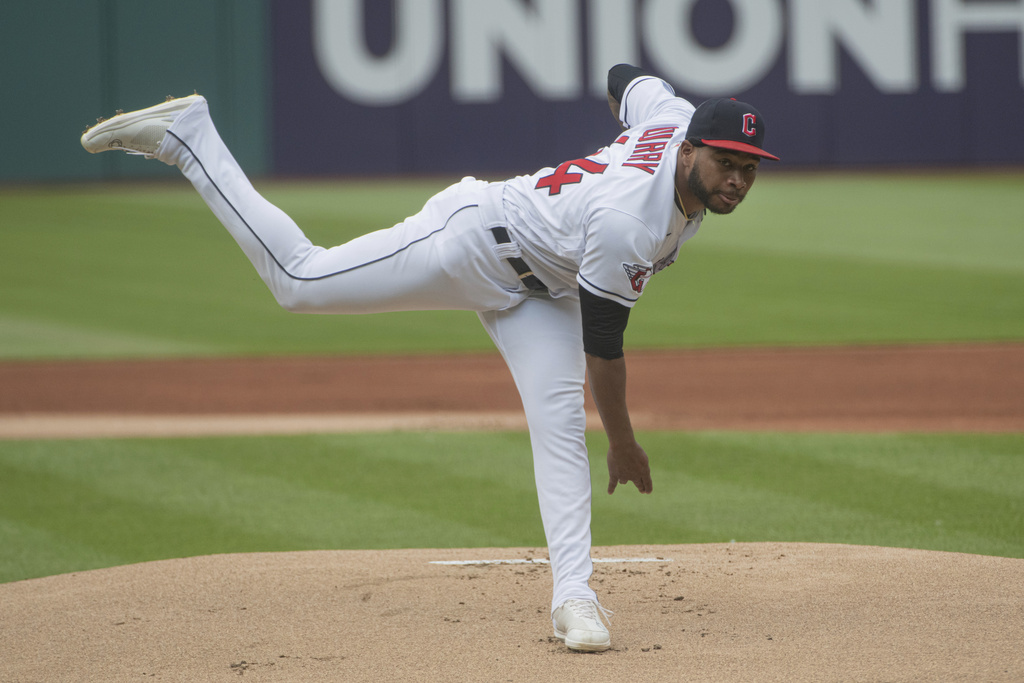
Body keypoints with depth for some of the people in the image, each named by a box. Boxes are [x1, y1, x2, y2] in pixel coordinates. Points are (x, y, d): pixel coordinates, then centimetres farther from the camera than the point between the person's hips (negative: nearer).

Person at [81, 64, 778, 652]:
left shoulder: (677, 115, -16)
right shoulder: (625, 220, -38)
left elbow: (627, 78, 9)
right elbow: (603, 343, -28)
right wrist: (624, 445, -17)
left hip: (538, 288, 8)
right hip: (472, 238, -8)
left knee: (562, 428, -5)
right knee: (300, 280, 0)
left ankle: (573, 595, -9)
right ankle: (185, 136, 9)